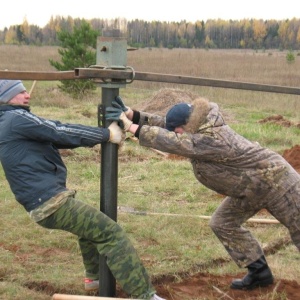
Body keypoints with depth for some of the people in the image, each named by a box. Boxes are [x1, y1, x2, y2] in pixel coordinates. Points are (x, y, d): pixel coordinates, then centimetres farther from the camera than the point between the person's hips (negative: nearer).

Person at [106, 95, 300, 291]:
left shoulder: (210, 139, -36)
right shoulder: (200, 128, -7)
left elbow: (170, 141, -42)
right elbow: (164, 125, -8)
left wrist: (130, 127, -40)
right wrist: (130, 114, -19)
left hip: (275, 181, -9)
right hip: (250, 186, 9)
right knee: (223, 224, 11)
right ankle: (260, 273, 20)